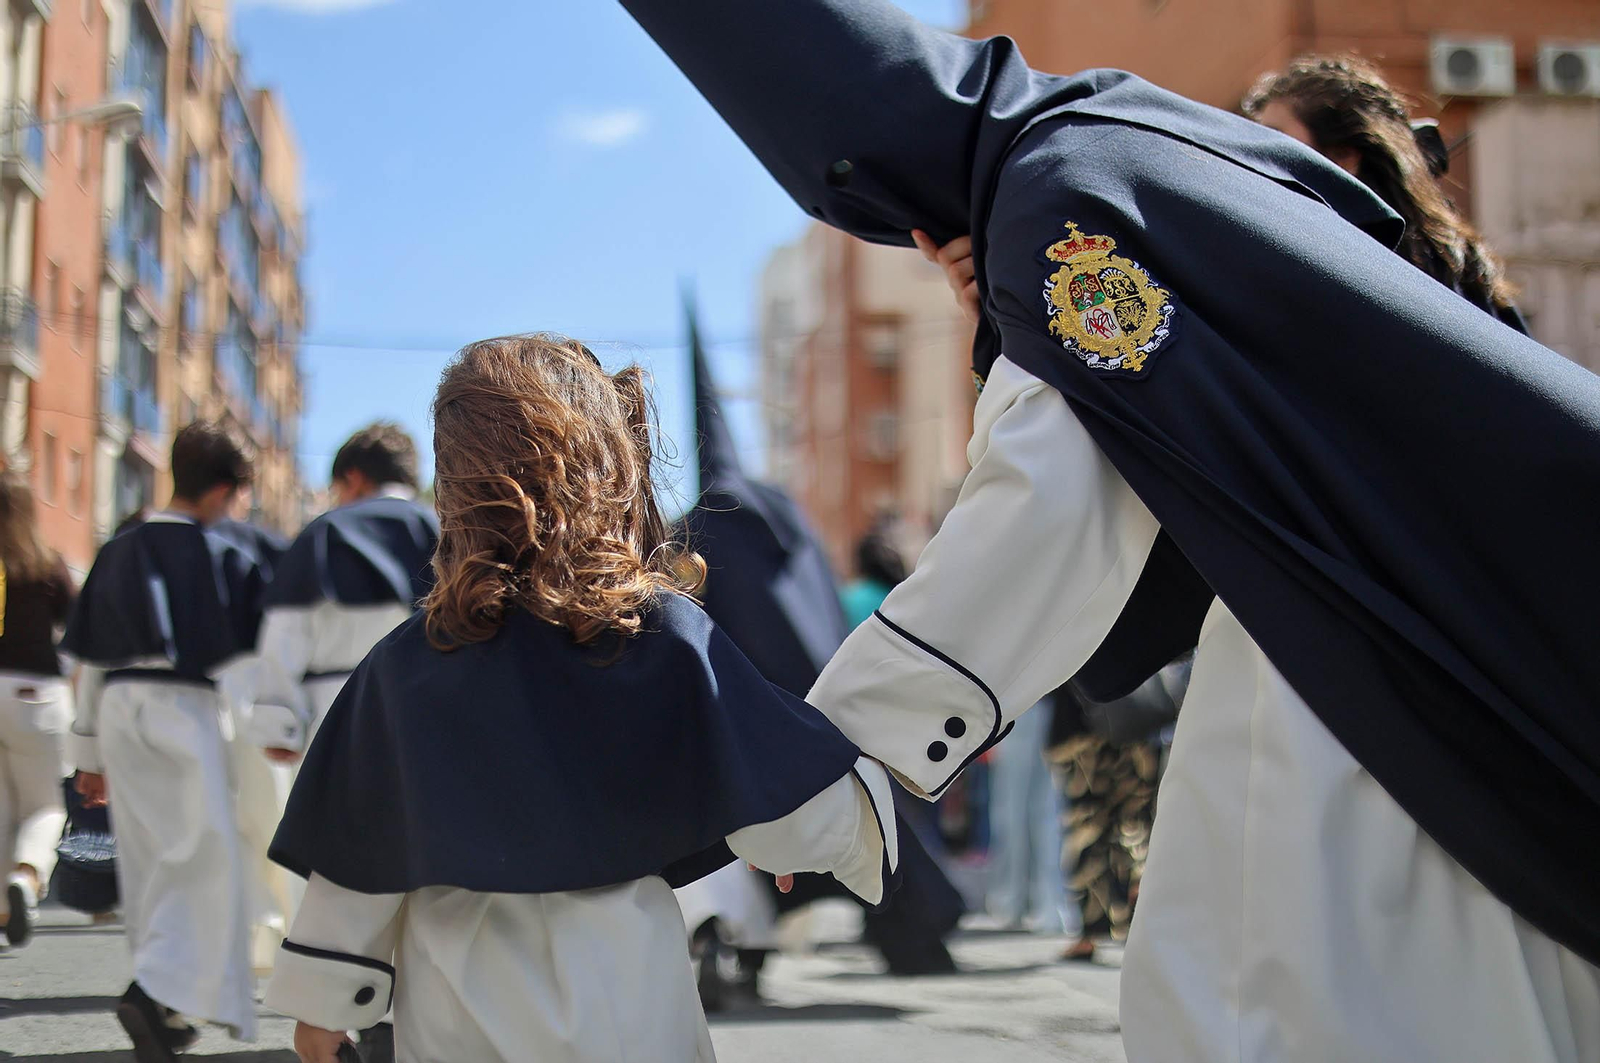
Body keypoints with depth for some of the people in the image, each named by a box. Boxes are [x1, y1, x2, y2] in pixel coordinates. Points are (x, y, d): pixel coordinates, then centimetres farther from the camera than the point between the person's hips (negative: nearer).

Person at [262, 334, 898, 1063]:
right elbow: (789, 808, -8)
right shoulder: (666, 639, -13)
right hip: (615, 1001, -3)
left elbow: (357, 841, 4)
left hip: (452, 1002, 3)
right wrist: (869, 803, 13)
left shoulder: (405, 660, -4)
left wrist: (323, 999, 15)